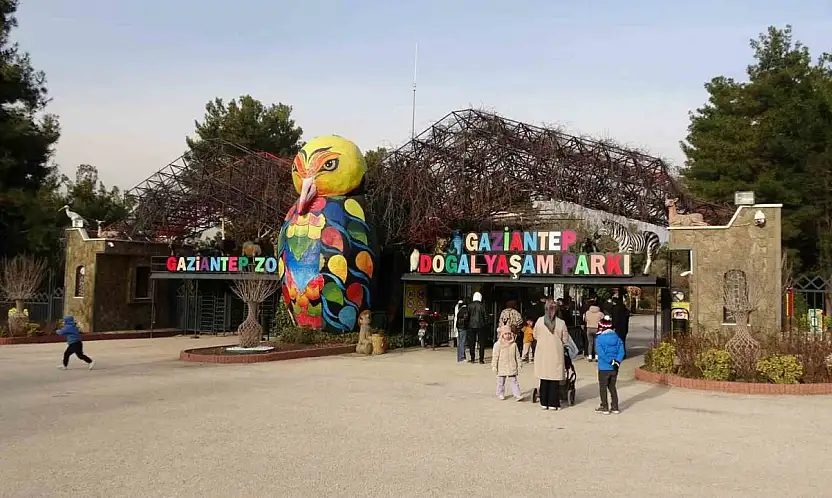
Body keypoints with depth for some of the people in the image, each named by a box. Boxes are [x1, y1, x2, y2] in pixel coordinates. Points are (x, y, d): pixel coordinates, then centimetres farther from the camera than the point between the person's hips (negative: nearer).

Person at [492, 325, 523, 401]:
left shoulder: (514, 344, 2)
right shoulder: (498, 345, -6)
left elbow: (517, 356, 9)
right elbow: (495, 356, -5)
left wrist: (518, 365, 8)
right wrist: (494, 366, -6)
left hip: (512, 367, 2)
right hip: (502, 368, -1)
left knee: (514, 381, 1)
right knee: (501, 381, 9)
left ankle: (517, 394, 1)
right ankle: (500, 394, 22)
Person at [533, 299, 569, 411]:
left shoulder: (540, 321, -6)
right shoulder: (561, 323, -10)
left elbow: (535, 335, 7)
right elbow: (565, 340, -2)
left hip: (542, 354, 2)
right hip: (556, 355, -1)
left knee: (544, 379, 11)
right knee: (555, 380, 7)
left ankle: (544, 403, 16)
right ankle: (553, 403, 10)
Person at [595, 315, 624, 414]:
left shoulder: (600, 338, -12)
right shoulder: (616, 337, 4)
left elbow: (601, 353, -20)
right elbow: (621, 351, -1)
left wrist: (611, 361, -15)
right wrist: (617, 361, -8)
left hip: (604, 368, -5)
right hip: (614, 368, 5)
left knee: (603, 388, 7)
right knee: (612, 387, 17)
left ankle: (604, 408, 11)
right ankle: (615, 407, 18)